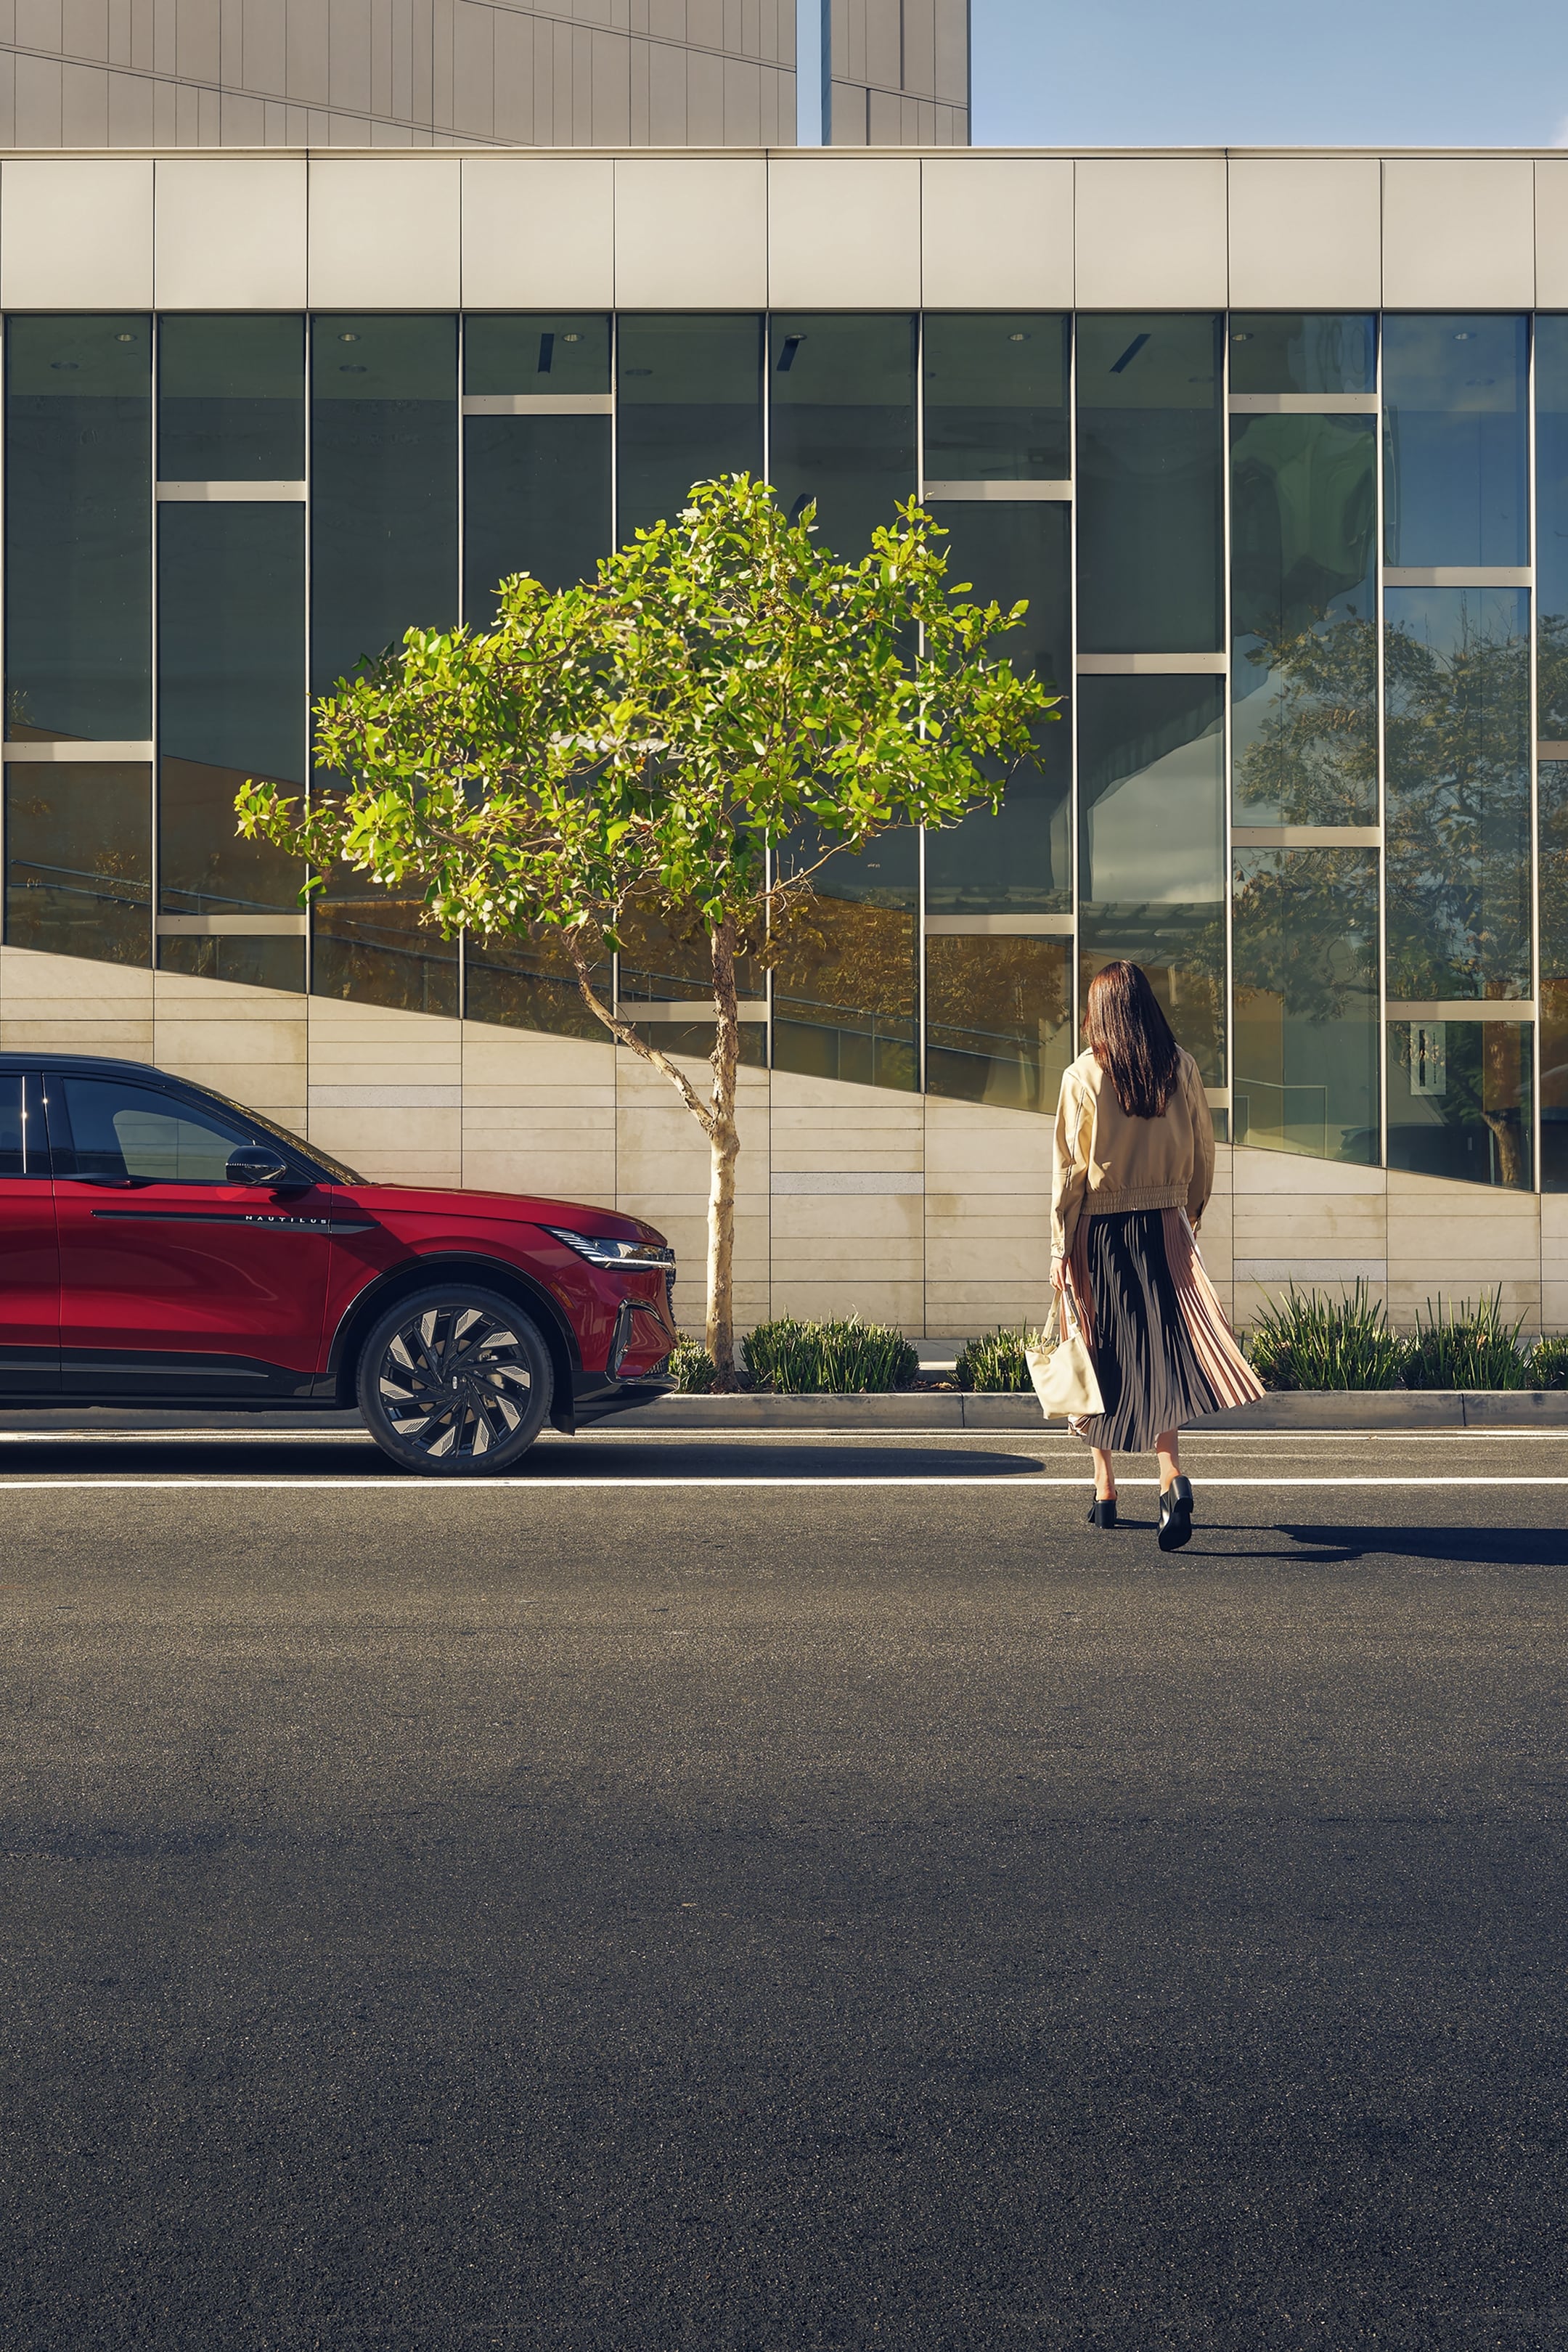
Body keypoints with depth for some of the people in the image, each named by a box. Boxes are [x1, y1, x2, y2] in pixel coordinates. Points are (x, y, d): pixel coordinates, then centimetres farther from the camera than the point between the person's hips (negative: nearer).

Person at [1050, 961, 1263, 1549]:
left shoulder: (1083, 1076, -6)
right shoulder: (1181, 1068, 2)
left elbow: (1069, 1168, -6)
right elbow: (1203, 1154, 8)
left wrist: (1060, 1247, -1)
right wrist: (1189, 1215, 22)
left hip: (1099, 1231, -2)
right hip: (1164, 1227, 2)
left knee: (1102, 1355, 10)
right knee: (1159, 1351, 1)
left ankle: (1105, 1494, 18)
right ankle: (1172, 1479, -19)